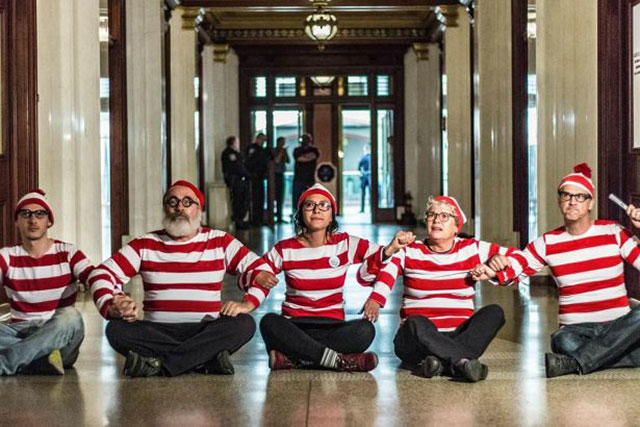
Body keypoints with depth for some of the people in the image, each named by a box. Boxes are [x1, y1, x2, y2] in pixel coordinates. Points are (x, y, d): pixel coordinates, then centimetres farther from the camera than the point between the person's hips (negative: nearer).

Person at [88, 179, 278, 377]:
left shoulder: (219, 242, 10)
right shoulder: (146, 245, 10)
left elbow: (259, 268, 5)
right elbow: (102, 274, 4)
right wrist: (110, 307, -18)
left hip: (205, 332, 0)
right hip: (157, 333, 0)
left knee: (245, 323, -27)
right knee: (116, 329, -27)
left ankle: (160, 364, -29)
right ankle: (207, 359, -29)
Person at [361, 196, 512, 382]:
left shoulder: (472, 249, 10)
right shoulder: (409, 251, 5)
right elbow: (366, 274, -8)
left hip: (459, 337, 2)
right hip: (417, 338, -2)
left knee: (494, 312, -24)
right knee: (417, 323, -35)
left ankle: (440, 362, -37)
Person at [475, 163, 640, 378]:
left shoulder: (614, 233, 4)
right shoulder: (549, 243, 7)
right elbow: (511, 267, 4)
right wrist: (490, 269, -17)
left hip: (619, 327, 1)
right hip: (576, 329, -1)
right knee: (563, 341, -36)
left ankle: (573, 363, -34)